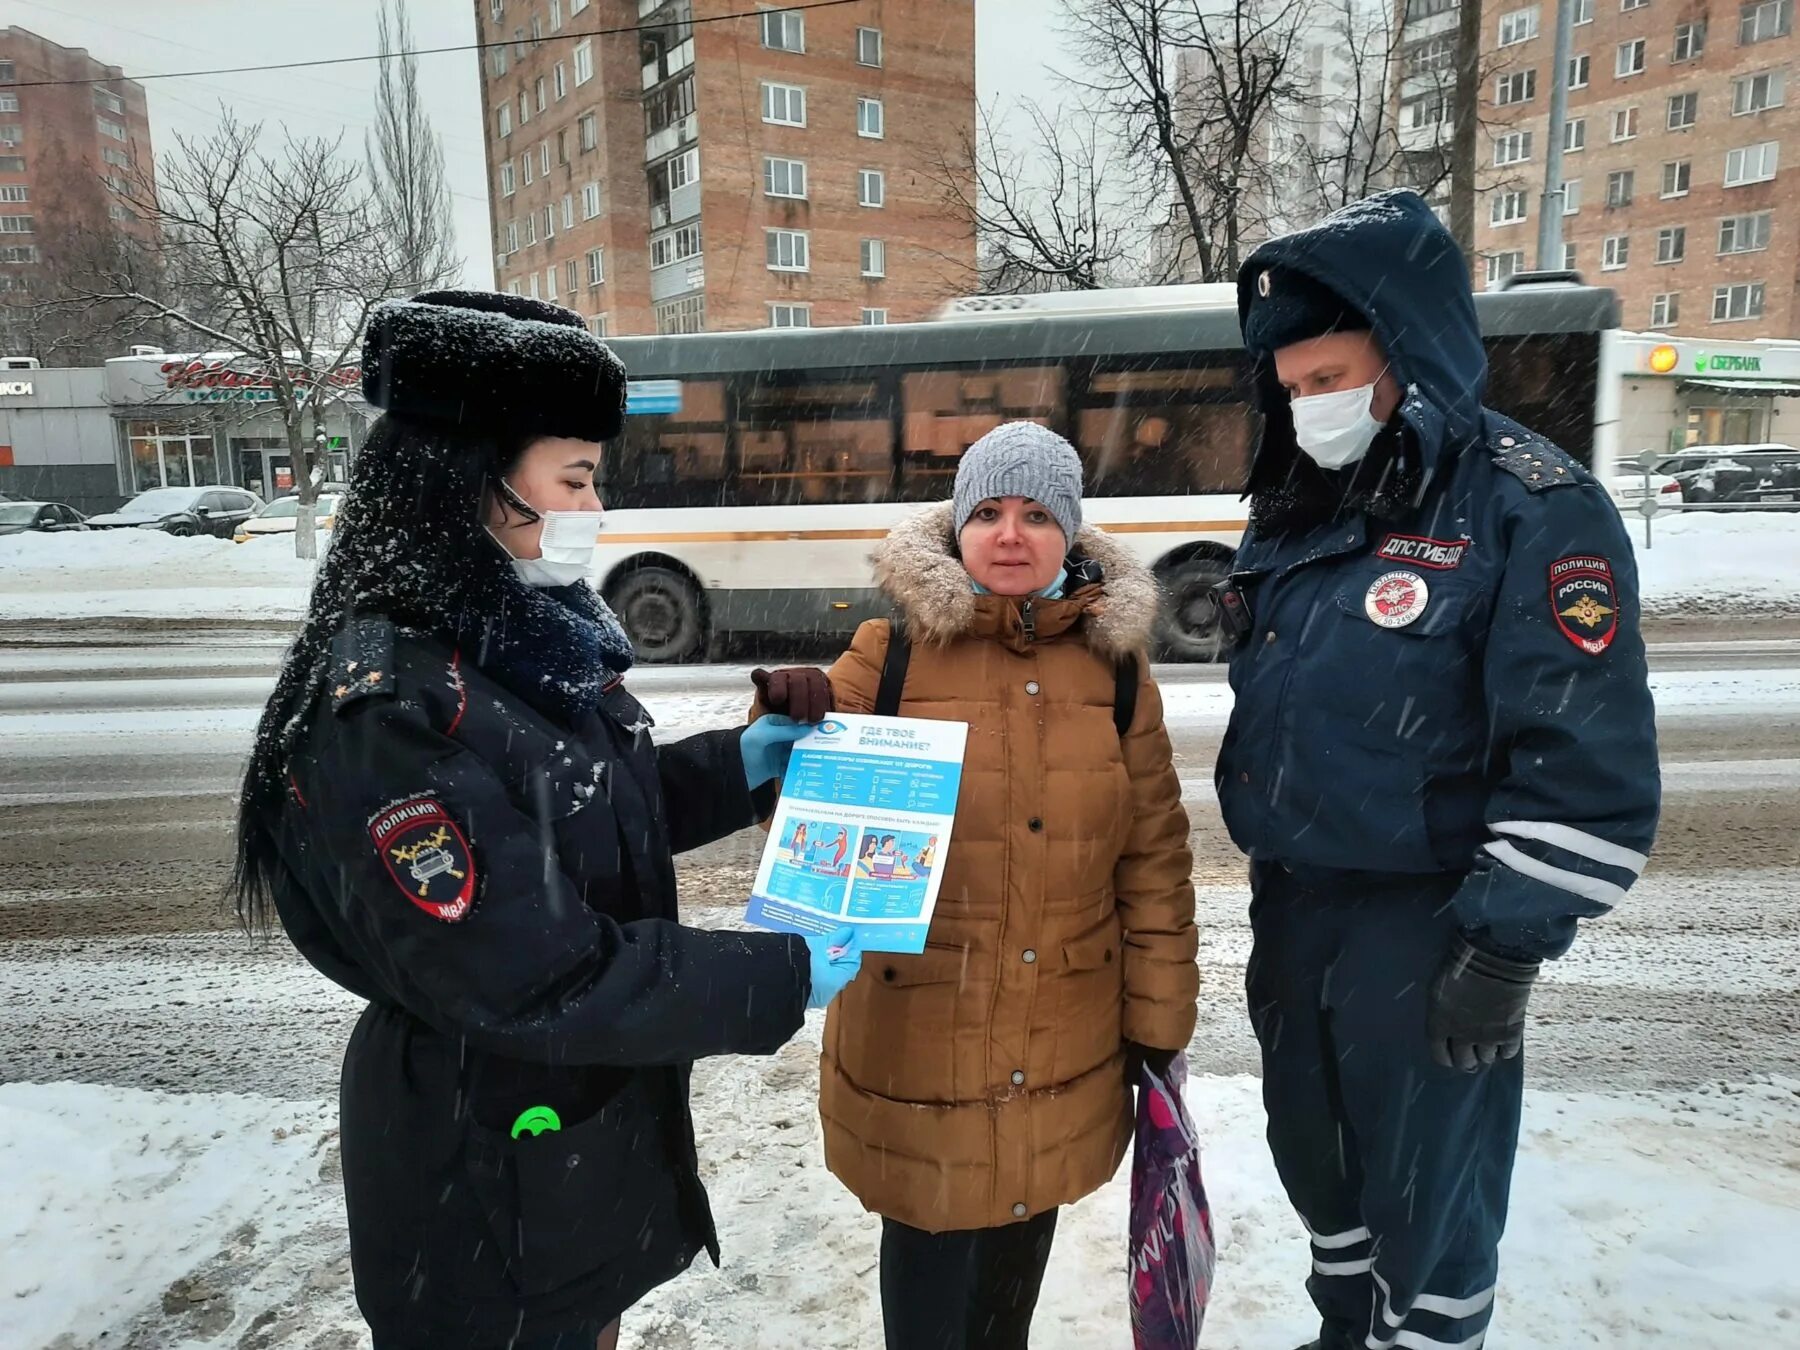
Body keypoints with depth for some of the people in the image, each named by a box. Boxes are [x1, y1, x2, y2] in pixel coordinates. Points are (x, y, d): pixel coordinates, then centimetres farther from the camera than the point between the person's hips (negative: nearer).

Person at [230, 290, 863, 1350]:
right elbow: (527, 978, -29)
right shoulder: (391, 702, -29)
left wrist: (738, 766, -2)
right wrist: (780, 981, -23)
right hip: (485, 1185, -8)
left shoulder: (534, 629, -1)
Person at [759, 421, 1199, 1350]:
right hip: (919, 1044, -2)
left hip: (1065, 1054, 3)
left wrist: (1158, 1021, 5)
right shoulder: (890, 651, -8)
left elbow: (1154, 856, 3)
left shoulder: (1114, 662, 0)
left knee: (1017, 1258, 23)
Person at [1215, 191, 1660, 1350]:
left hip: (1424, 929, -7)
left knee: (1424, 1190, 10)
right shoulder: (1300, 504, 7)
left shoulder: (1531, 508, -15)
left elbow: (1590, 766, -17)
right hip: (1293, 904, 7)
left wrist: (1504, 947, -17)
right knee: (1316, 1155, 23)